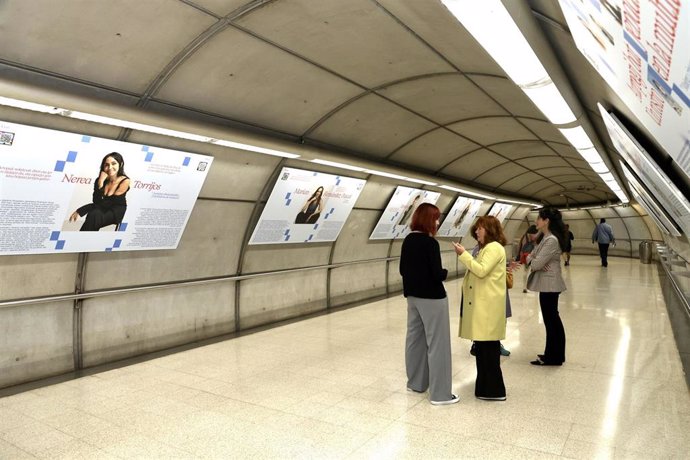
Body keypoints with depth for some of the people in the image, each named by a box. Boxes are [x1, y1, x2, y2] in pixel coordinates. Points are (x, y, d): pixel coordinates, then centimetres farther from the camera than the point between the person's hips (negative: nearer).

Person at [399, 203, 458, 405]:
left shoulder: (408, 240, 4)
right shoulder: (430, 242, -18)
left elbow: (403, 270, 10)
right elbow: (437, 274, -20)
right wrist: (445, 272, 0)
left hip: (413, 296, 8)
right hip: (432, 298, -8)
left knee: (415, 338, 16)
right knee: (437, 343, 0)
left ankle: (415, 382, 30)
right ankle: (439, 393, 6)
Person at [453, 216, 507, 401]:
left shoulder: (494, 248, -12)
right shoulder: (487, 248, 20)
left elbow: (482, 271, -23)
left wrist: (463, 254, -19)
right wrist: (464, 256, 7)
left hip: (488, 305, -10)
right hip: (482, 303, 10)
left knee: (488, 346, -6)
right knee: (483, 345, 14)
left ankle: (494, 390, 2)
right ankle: (486, 385, 23)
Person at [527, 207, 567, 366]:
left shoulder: (551, 240, -20)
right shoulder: (545, 237, 12)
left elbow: (537, 263, -24)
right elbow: (532, 255, 13)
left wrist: (530, 261, -2)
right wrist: (531, 259, -9)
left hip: (549, 284, -10)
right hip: (547, 283, 10)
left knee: (550, 320, 1)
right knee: (552, 319, 17)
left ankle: (552, 357, 13)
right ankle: (554, 354, 28)